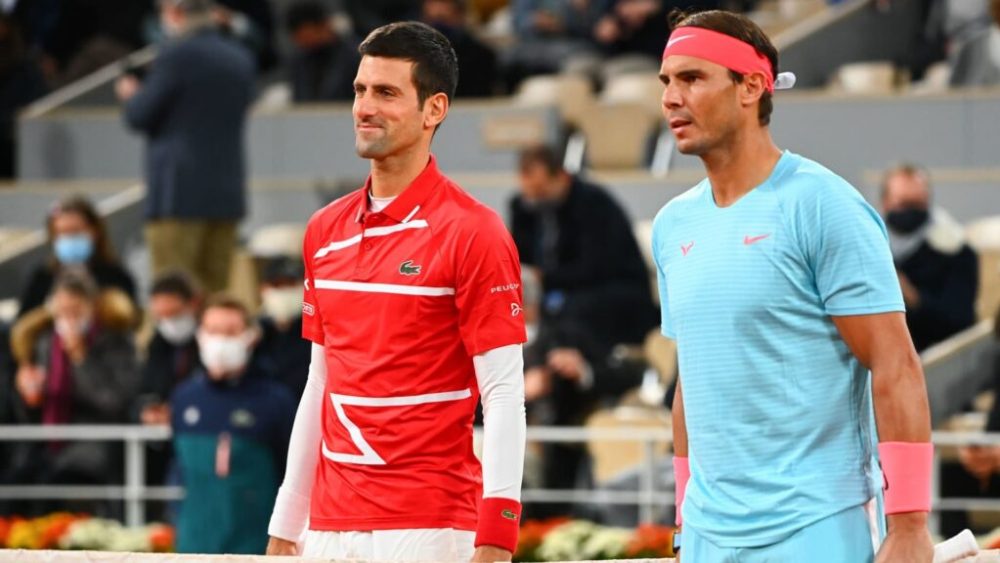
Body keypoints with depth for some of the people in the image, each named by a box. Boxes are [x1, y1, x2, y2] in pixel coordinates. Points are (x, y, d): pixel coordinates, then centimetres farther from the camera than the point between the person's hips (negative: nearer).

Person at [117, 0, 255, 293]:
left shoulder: (175, 56, -11)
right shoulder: (241, 59, 9)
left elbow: (138, 117, -8)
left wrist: (131, 95, 15)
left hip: (180, 192, -7)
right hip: (227, 192, 7)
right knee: (215, 290, 10)